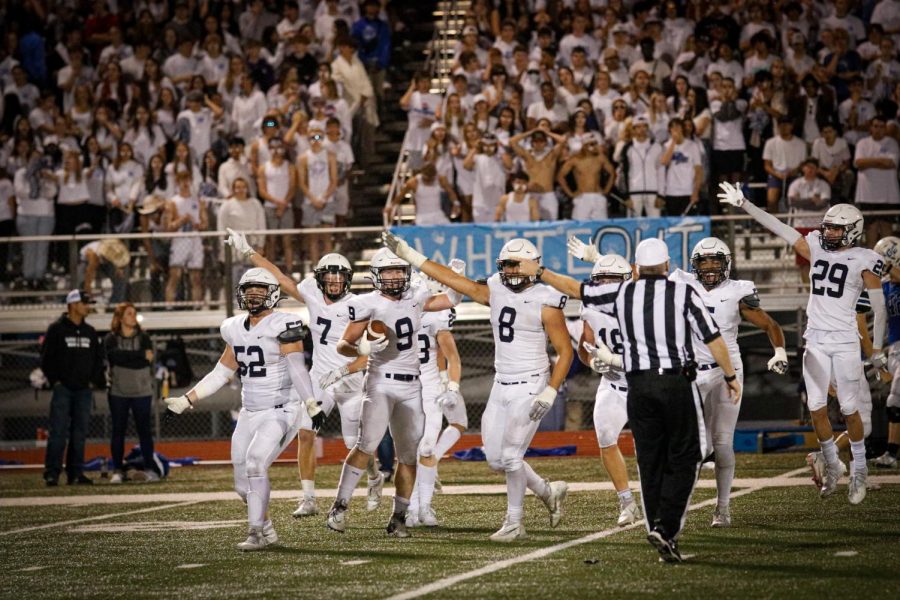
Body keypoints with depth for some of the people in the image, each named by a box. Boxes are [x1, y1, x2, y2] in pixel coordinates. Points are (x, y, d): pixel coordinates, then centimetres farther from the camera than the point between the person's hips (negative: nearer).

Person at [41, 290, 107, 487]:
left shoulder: (90, 332, 14)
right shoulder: (56, 329, -2)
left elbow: (98, 359, 19)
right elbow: (46, 357, -4)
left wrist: (96, 381, 7)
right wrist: (54, 380, -9)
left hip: (84, 389, 5)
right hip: (63, 389, -5)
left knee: (80, 433, 5)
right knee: (59, 431, -10)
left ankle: (76, 473, 9)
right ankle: (52, 473, -11)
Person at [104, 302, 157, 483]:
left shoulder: (143, 338, 7)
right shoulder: (111, 339, 3)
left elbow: (147, 361, -6)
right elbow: (114, 356, -16)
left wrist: (125, 358, -12)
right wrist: (141, 355, -14)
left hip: (142, 391, 0)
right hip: (118, 392, 0)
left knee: (144, 430, 1)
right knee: (118, 431, 2)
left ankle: (150, 469, 4)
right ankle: (118, 470, 6)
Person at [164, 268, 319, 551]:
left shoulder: (282, 326, -11)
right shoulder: (236, 329, 9)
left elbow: (297, 369, -20)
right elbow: (221, 374, 18)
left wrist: (311, 404, -32)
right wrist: (187, 400, 19)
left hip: (281, 413, -7)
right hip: (250, 414, 7)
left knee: (255, 464, -24)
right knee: (244, 484, 5)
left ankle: (257, 533, -16)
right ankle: (266, 530, 24)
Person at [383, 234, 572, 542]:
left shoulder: (545, 303, -10)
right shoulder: (496, 292, 6)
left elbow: (565, 351, -8)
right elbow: (453, 279, 7)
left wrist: (550, 392, -17)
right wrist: (407, 253, 3)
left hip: (530, 387, -7)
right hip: (501, 386, 7)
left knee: (510, 455, -9)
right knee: (496, 457, 7)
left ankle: (514, 523, 5)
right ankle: (549, 492, 26)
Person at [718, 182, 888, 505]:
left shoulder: (864, 261, -6)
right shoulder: (817, 249, 6)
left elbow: (879, 307, -2)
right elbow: (777, 227, 5)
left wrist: (877, 348, -1)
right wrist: (743, 204, 0)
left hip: (845, 342, -4)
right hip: (815, 340, 4)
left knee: (849, 409, -2)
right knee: (816, 408, 3)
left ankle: (859, 469, 13)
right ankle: (832, 465, 20)